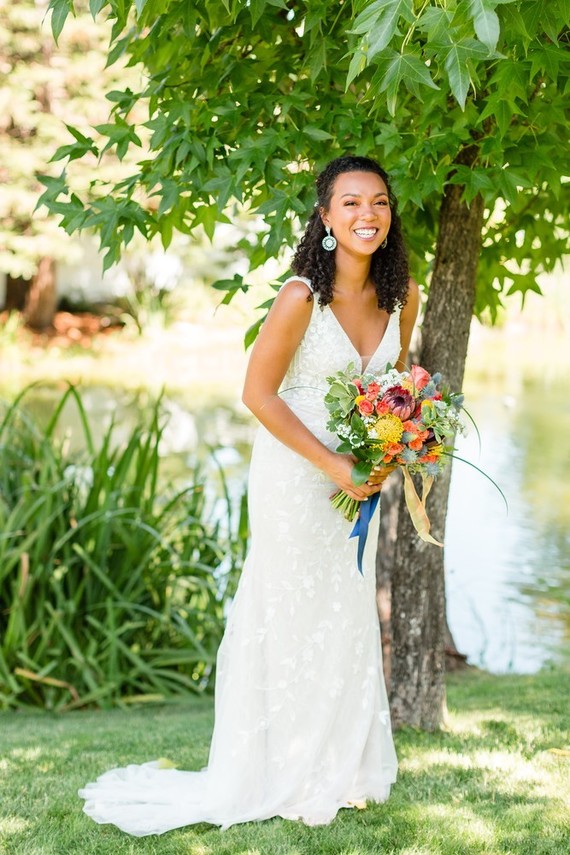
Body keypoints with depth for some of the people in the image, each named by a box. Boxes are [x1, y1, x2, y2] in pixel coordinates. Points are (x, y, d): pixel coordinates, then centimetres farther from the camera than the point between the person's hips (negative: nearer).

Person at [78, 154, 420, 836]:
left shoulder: (402, 295, -2)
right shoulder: (302, 296, -21)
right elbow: (258, 393, -17)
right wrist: (331, 464, -19)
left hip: (359, 473, 6)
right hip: (296, 472, -6)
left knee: (350, 620, 15)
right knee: (294, 620, 4)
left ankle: (343, 771, 30)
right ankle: (289, 777, 20)